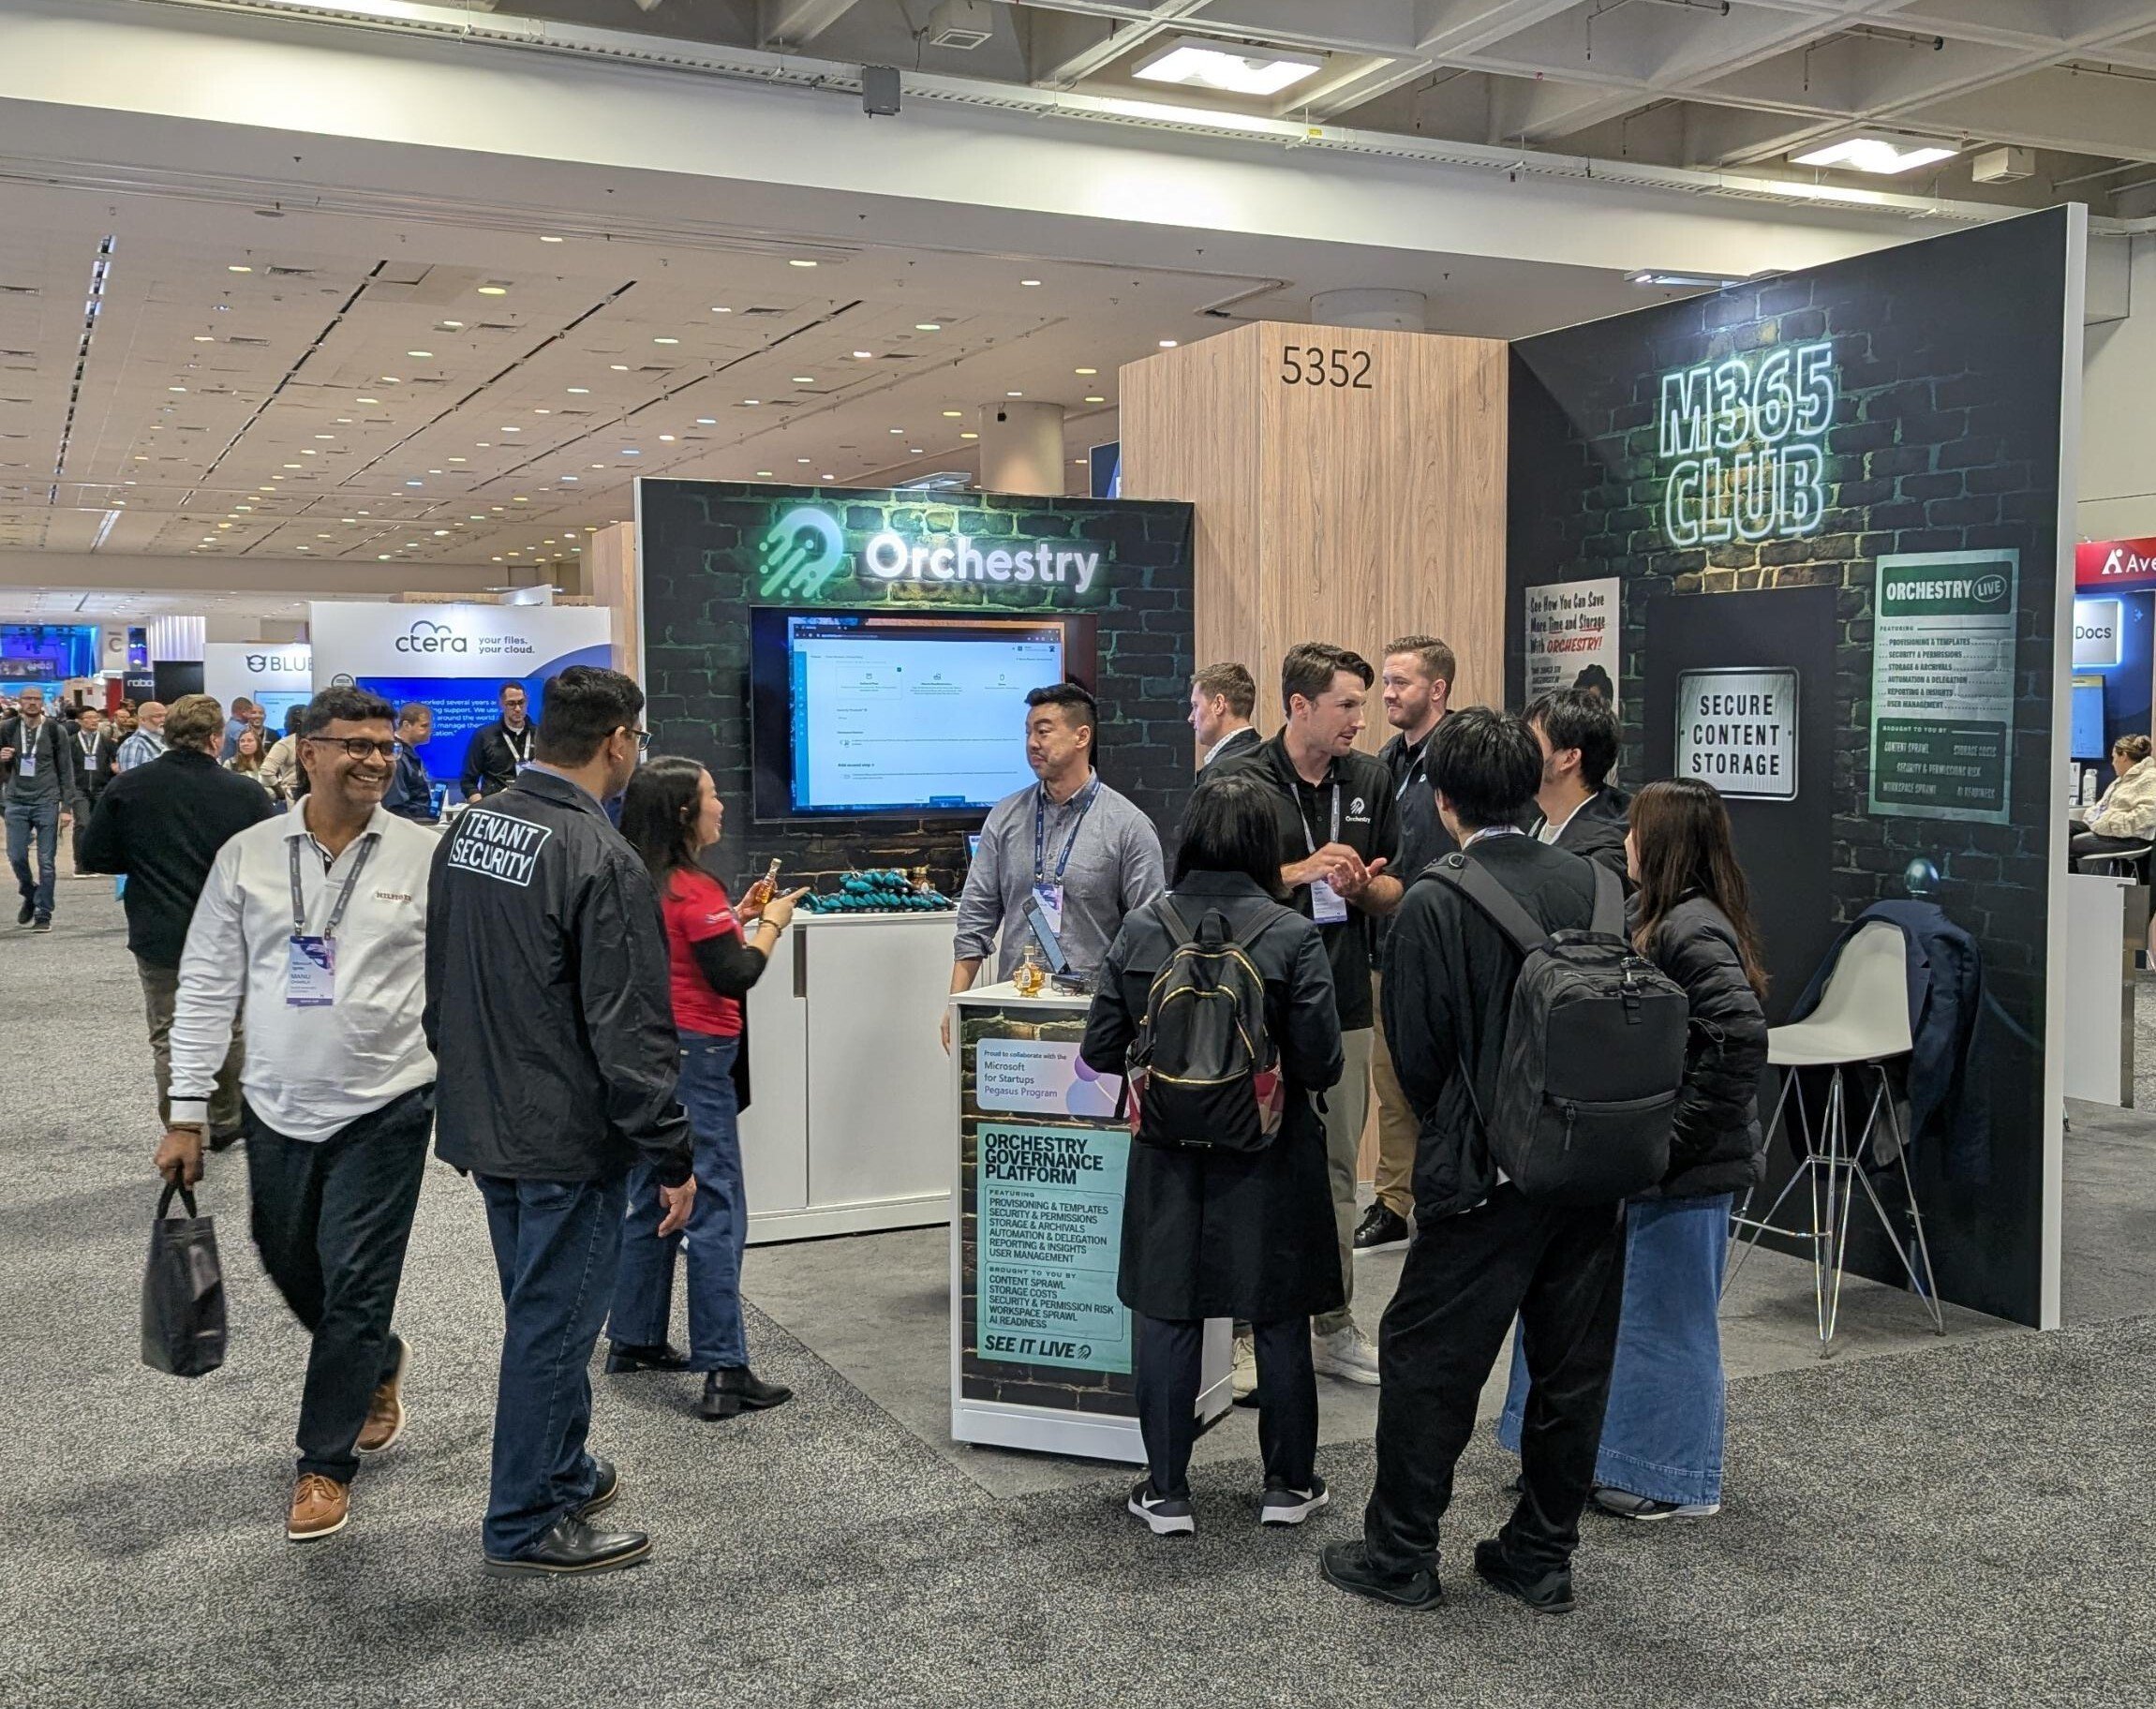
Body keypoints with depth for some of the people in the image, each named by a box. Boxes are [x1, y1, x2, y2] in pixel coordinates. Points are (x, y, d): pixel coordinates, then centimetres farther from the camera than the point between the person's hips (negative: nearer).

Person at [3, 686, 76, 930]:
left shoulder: (55, 731, 0)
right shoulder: (7, 730, 6)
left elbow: (66, 771, 2)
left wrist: (67, 807, -4)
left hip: (46, 802, -2)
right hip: (15, 802, 2)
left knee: (47, 861, -1)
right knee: (16, 856, 0)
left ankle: (43, 914, 6)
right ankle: (30, 895, 27)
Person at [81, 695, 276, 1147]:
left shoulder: (126, 788, -6)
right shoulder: (246, 794, -9)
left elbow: (94, 858, -1)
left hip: (159, 939, 0)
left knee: (170, 1041, 8)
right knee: (231, 1032, 19)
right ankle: (225, 1124, 34)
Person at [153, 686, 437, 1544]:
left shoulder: (426, 857, -6)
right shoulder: (248, 856, 0)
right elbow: (208, 987, 3)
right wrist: (187, 1112, 2)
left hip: (385, 1104, -3)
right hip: (277, 1108, 3)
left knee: (354, 1283, 1)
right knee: (291, 1265, 17)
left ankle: (325, 1462, 17)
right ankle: (378, 1363, 46)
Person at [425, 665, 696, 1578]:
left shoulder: (466, 828, 5)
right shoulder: (602, 861, -22)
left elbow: (439, 985, 16)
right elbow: (632, 1033, -22)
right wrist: (673, 1159, -16)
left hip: (484, 1122, 9)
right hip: (570, 1137, -9)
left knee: (542, 1311, 22)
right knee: (552, 1322, 4)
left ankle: (564, 1472, 37)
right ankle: (529, 1525, 17)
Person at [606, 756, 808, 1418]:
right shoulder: (695, 891, -17)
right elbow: (735, 977, -16)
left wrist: (738, 918, 16)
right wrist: (771, 923, -2)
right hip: (694, 1059, -9)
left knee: (652, 1204, 19)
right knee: (716, 1214, -5)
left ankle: (634, 1340, 28)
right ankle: (723, 1372, -4)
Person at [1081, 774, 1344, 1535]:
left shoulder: (1139, 930, -6)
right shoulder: (1292, 936, -13)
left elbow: (1099, 1051, -2)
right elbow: (1321, 1064, -13)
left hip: (1169, 1159, 1)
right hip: (1269, 1162, -1)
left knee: (1165, 1318, 11)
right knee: (1279, 1321, 13)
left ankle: (1165, 1492, 19)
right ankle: (1288, 1484, 27)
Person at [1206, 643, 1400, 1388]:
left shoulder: (1370, 781, 8)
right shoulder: (1235, 782, -6)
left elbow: (1396, 894, 13)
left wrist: (1361, 885, -10)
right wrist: (1299, 872, -18)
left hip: (1343, 1003, 5)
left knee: (1337, 1171, 11)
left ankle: (1334, 1326, 22)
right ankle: (1245, 1330, 12)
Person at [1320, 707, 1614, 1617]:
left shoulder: (1434, 904, -13)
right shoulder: (1587, 882, 0)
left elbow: (1416, 1053, -8)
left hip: (1487, 1169, -5)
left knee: (1426, 1356, 9)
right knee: (1572, 1363, 15)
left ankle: (1401, 1553, 19)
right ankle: (1543, 1555, 26)